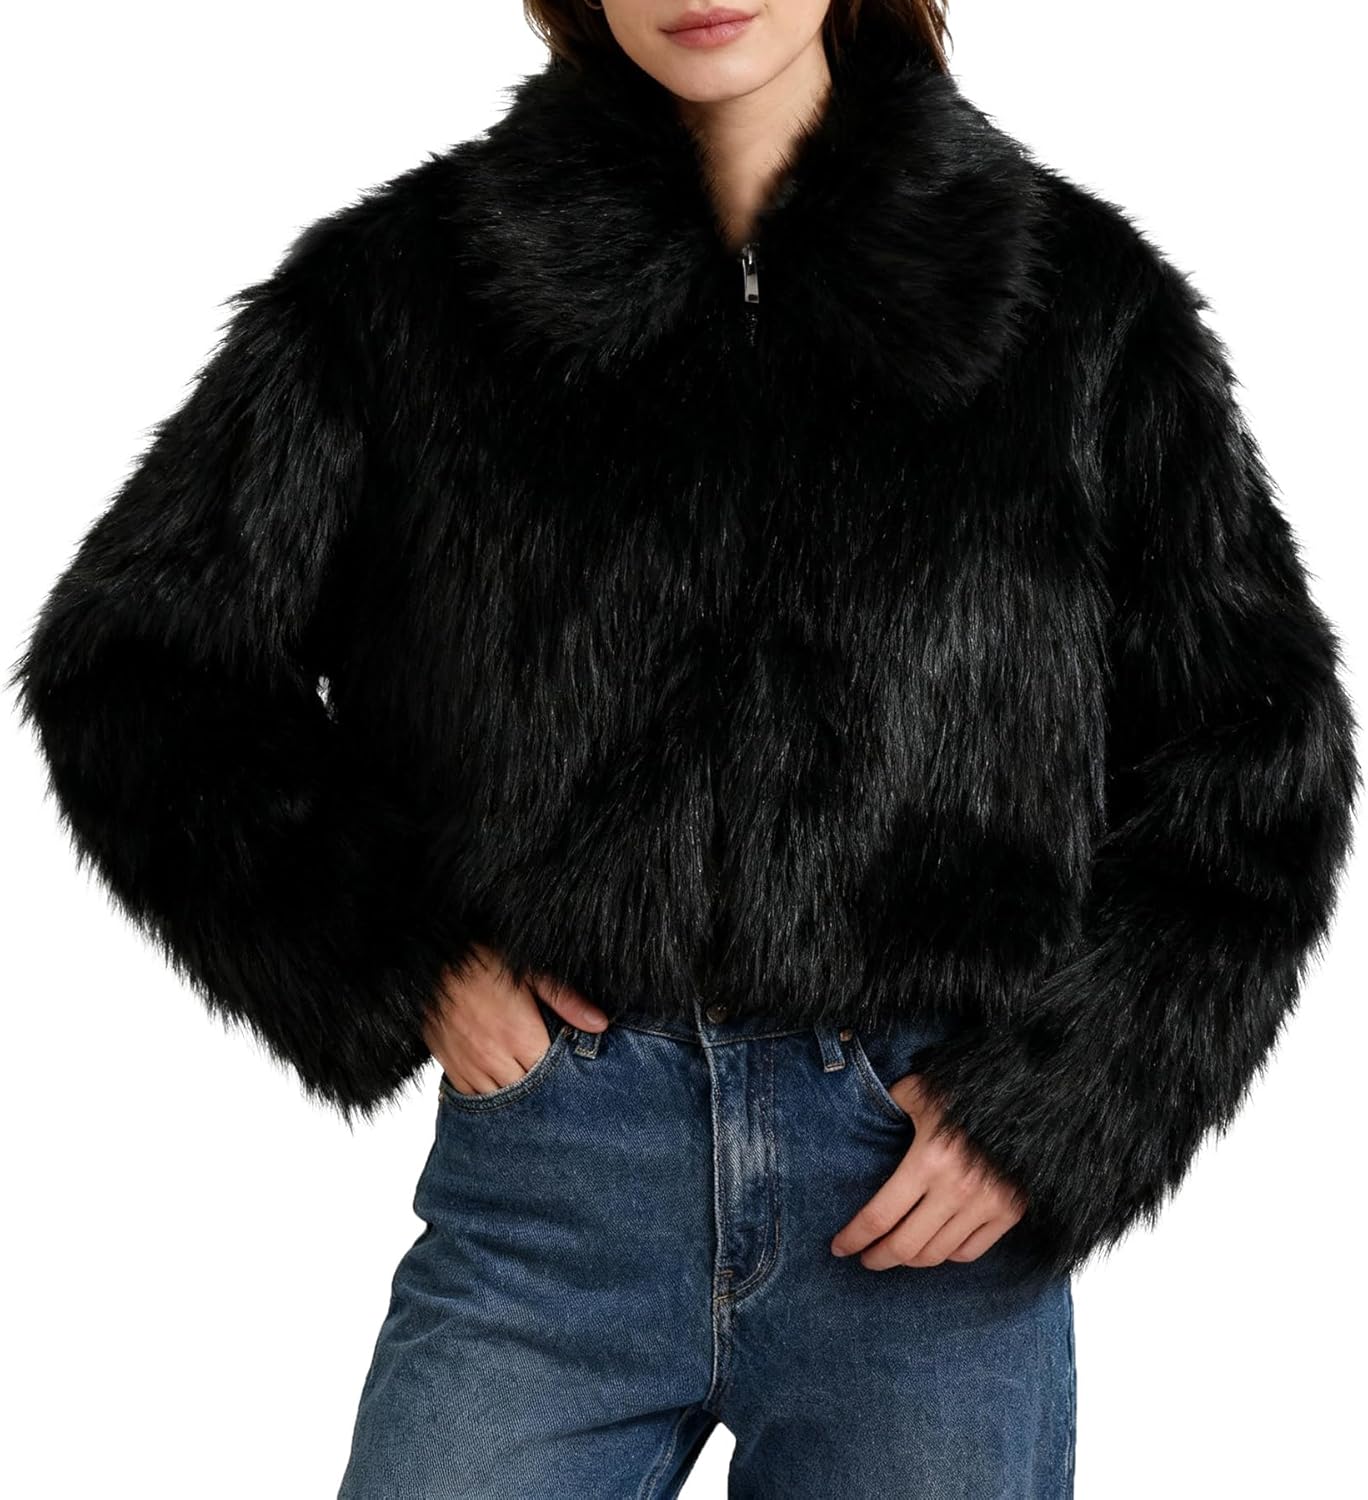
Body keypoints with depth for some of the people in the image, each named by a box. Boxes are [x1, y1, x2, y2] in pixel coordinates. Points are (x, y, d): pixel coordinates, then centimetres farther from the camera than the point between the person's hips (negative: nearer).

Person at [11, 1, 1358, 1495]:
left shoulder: (1074, 293, 2)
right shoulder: (410, 278, 2)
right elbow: (135, 659, 9)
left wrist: (1064, 1092, -3)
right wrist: (383, 955, -1)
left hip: (934, 1190, 1)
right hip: (549, 1162, 0)